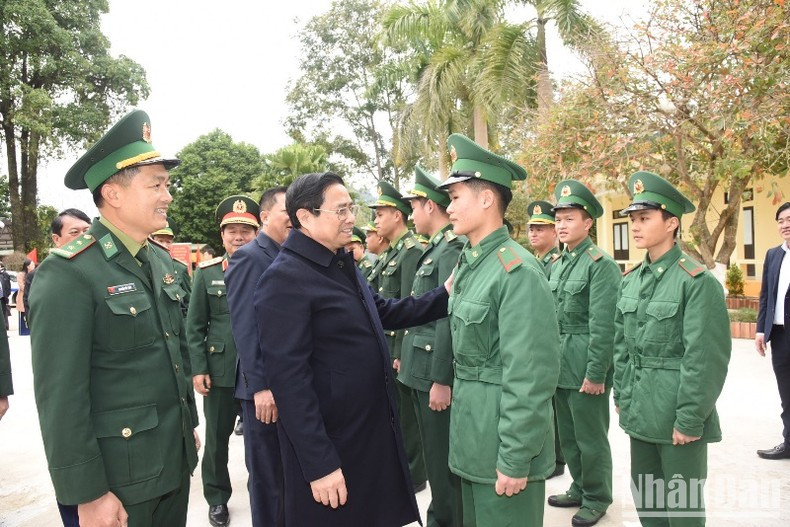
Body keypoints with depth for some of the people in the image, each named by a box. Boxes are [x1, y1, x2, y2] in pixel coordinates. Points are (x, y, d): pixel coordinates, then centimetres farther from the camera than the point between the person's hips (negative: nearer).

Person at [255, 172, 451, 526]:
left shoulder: (342, 264, 7)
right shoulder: (285, 278, -21)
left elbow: (383, 313, 18)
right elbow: (289, 379, -23)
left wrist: (445, 296, 7)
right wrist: (318, 464, -22)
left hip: (373, 430, 8)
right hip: (330, 447, -8)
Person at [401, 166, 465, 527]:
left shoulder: (454, 247, -16)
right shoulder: (436, 248, 14)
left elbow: (449, 317, -22)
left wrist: (441, 380, -23)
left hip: (437, 374, -10)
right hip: (423, 369, 10)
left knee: (445, 462, 3)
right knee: (434, 456, 20)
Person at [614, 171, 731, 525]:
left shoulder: (697, 281, -14)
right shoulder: (630, 280, 6)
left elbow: (707, 358, -16)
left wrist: (690, 419, -16)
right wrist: (622, 396, 11)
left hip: (677, 414, -6)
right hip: (640, 411, 6)